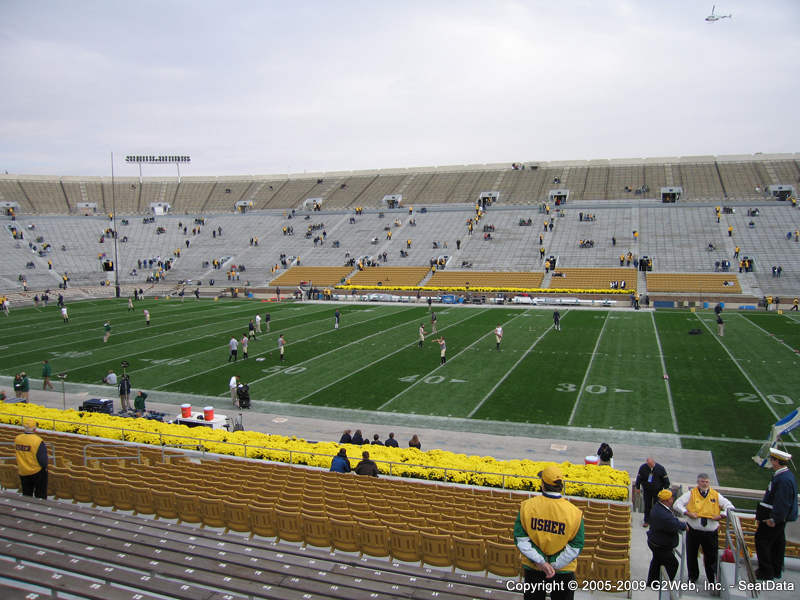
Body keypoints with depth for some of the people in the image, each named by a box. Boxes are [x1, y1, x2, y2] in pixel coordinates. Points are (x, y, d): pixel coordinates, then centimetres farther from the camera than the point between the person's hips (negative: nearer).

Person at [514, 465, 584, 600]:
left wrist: (541, 562, -15)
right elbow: (576, 546, -15)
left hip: (532, 567, 1)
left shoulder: (527, 506, -17)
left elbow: (520, 539, -14)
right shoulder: (574, 513, -19)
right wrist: (554, 565, -11)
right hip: (563, 572, -1)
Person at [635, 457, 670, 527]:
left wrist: (666, 489, 0)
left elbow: (665, 480, -3)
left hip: (657, 491, -1)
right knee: (647, 506, 7)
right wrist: (637, 487, 1)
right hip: (646, 490, 1)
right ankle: (646, 521, 18)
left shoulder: (660, 468, -14)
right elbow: (639, 478, -1)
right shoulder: (643, 467, -10)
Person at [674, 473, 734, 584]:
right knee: (691, 556, 11)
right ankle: (693, 577, 31)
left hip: (711, 533, 0)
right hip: (693, 531, 0)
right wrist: (687, 513, -17)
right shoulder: (691, 494, 0)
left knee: (711, 556, 6)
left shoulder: (716, 495, 4)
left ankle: (711, 579, 25)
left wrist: (720, 516, -9)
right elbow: (677, 504, -4)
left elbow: (729, 506, 4)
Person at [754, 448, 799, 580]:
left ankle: (766, 571, 5)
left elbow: (782, 503, -27)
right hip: (780, 518, 10)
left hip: (774, 519, -10)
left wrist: (773, 519, -23)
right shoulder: (786, 475, 8)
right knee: (778, 542, 17)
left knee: (762, 540, -2)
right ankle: (776, 570, 29)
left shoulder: (784, 479, -25)